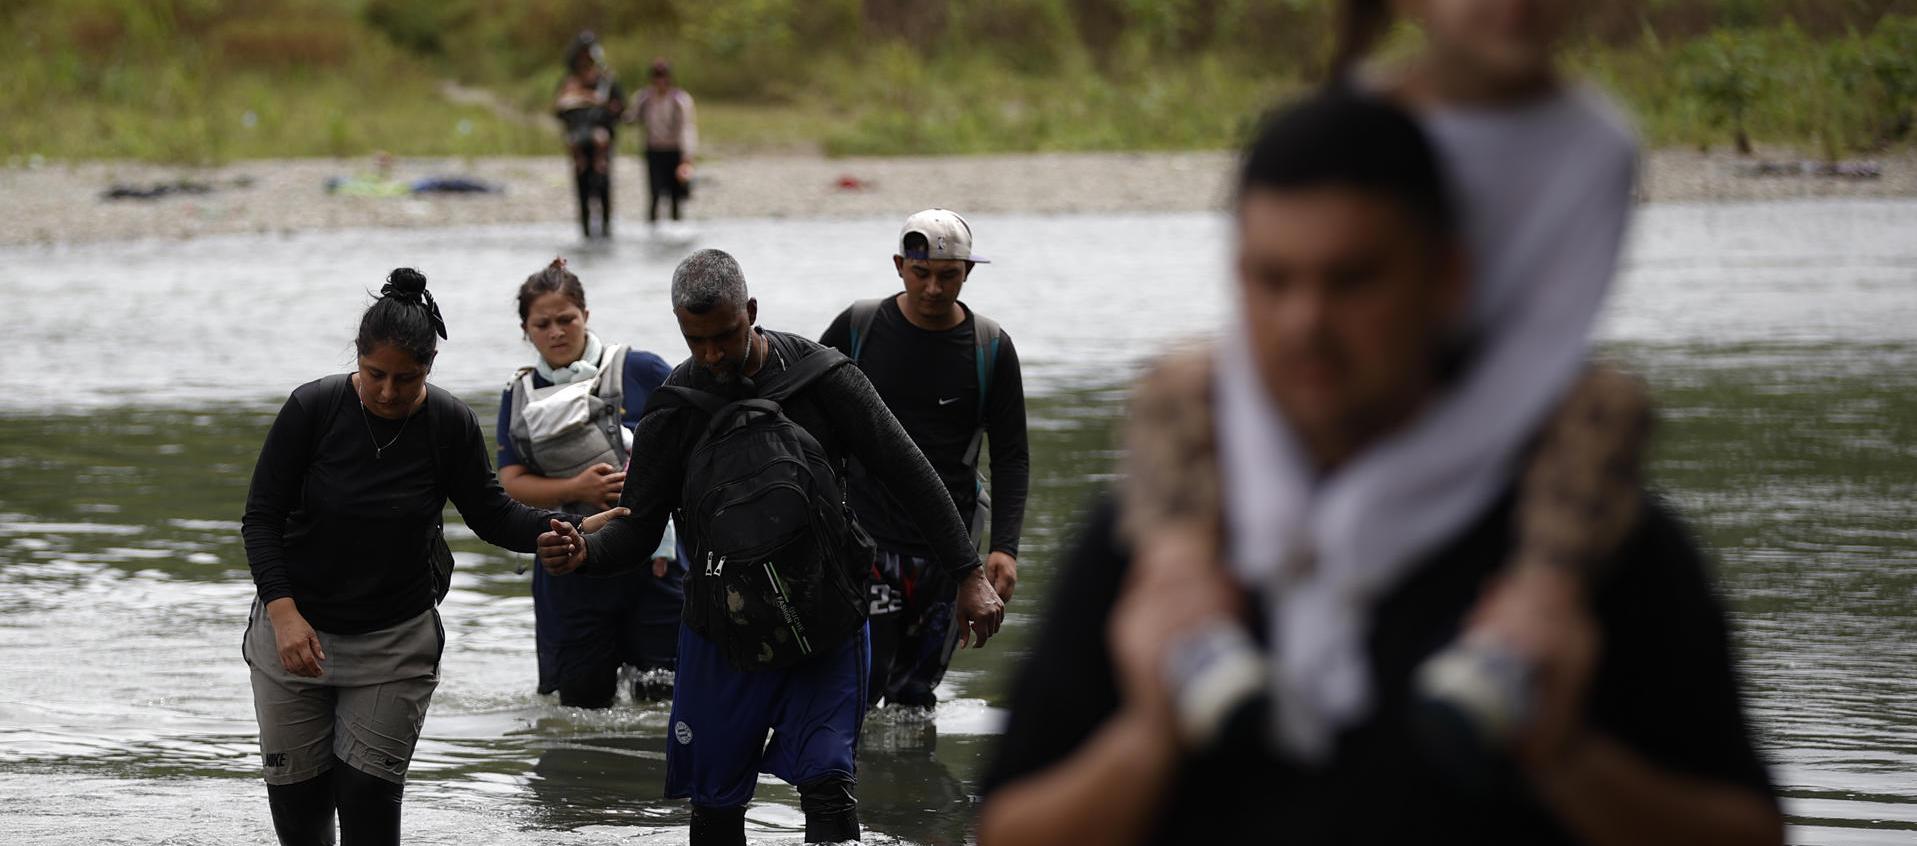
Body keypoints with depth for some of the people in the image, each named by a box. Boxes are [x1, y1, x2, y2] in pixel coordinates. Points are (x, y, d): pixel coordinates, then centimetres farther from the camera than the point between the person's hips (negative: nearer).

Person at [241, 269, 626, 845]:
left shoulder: (450, 425, -9)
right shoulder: (312, 409, -14)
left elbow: (491, 516, 1)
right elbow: (262, 517, -9)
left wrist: (568, 529, -18)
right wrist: (283, 612, -21)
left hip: (396, 640, 0)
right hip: (296, 627, 0)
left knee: (368, 798, -5)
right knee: (296, 798, 5)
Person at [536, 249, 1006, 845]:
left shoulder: (823, 380, -8)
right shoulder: (675, 411, -3)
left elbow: (909, 475, -4)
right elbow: (639, 528, -1)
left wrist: (970, 576, -7)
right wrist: (583, 553, -24)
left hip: (826, 624, -2)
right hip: (723, 633, 2)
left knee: (828, 787, -13)